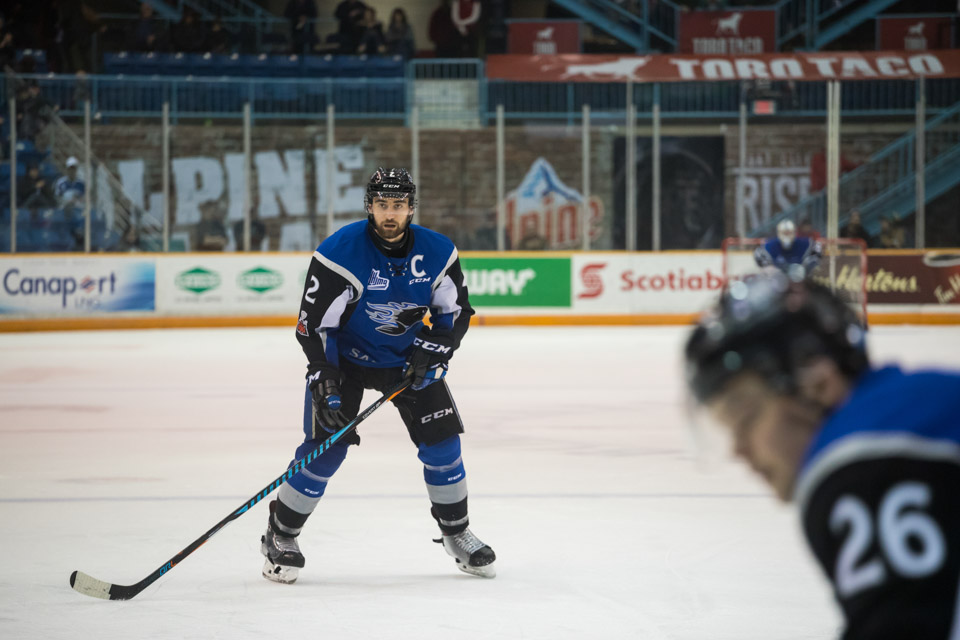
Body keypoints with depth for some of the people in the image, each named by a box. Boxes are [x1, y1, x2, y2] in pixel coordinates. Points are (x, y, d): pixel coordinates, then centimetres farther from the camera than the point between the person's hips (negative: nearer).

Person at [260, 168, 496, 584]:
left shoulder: (437, 253, -13)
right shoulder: (341, 253, -25)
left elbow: (456, 312, 0)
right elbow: (314, 324, -22)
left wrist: (431, 352, -16)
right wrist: (325, 386, -29)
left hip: (408, 357, 4)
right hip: (345, 357, -4)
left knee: (441, 440, -4)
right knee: (326, 447, -14)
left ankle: (456, 534, 16)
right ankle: (280, 536, 3)